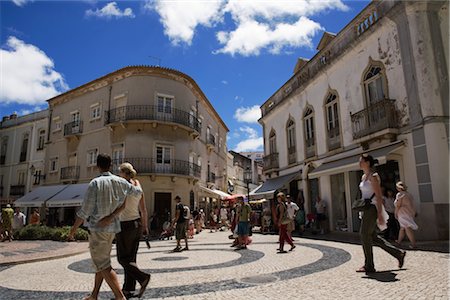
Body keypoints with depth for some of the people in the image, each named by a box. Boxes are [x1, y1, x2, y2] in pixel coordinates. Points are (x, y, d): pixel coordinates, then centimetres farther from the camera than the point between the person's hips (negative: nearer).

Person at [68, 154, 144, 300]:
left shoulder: (95, 183, -16)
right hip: (112, 228, 6)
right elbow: (138, 192, 15)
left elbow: (85, 210, -15)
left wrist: (73, 229, -3)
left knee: (103, 265, -2)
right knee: (102, 261, 19)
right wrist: (136, 182, 37)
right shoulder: (120, 181, 0)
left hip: (98, 228, -6)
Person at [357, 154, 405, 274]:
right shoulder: (364, 177, 14)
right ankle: (398, 254, 24)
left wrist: (380, 215, -21)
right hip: (367, 209, 9)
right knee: (373, 237, 13)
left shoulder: (373, 176, -13)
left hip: (372, 208, -9)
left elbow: (379, 196, -18)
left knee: (365, 236, -4)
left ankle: (369, 266, 8)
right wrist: (363, 211, 23)